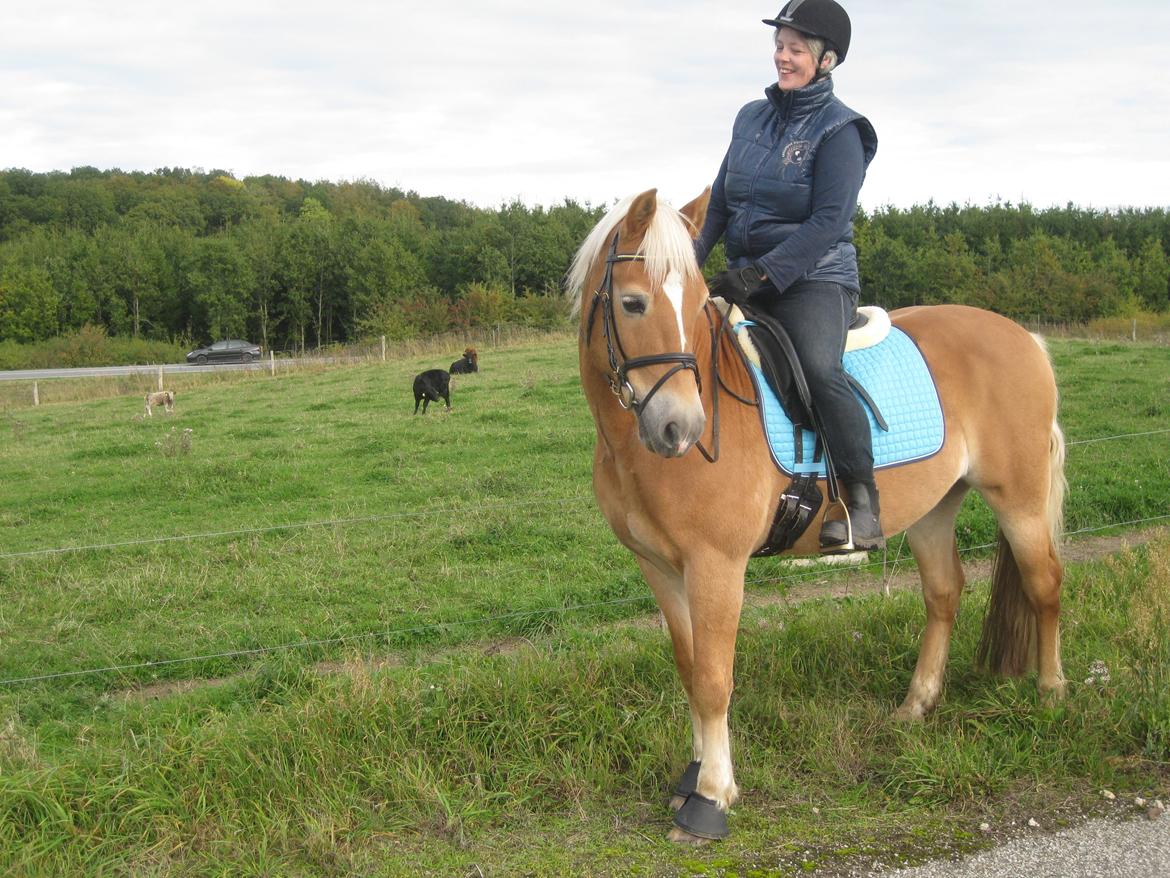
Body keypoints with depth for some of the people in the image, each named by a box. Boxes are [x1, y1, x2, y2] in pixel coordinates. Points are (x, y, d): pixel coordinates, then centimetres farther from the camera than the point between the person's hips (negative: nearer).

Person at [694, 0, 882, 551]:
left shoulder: (839, 131, -7)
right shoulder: (751, 118, 12)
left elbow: (828, 222, -16)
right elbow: (720, 201, 17)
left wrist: (763, 272, -23)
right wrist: (692, 258, 2)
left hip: (813, 278, -7)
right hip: (745, 278, 7)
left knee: (818, 367, -31)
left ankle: (864, 507, -23)